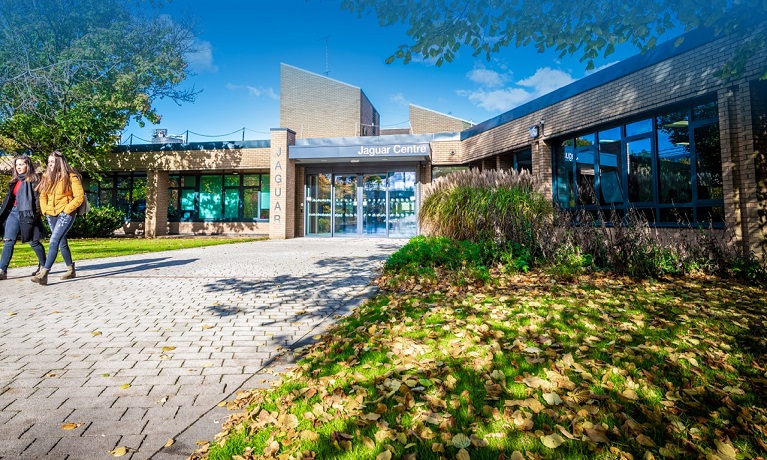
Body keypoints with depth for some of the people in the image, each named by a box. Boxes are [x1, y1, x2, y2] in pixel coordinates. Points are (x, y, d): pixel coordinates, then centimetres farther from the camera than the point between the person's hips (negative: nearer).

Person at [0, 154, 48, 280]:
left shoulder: (33, 179, -5)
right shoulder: (15, 181, 17)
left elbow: (37, 197, -12)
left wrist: (35, 215, -18)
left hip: (26, 213, -7)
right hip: (13, 212, 7)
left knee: (33, 241, 1)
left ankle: (44, 266, 16)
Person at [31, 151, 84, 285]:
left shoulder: (71, 177, -8)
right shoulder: (47, 177, 11)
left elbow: (79, 197, -12)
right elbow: (43, 196, 18)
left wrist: (66, 210, -15)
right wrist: (45, 209, 5)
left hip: (66, 214, -7)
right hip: (51, 215, 7)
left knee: (53, 242, -16)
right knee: (62, 243, 14)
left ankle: (43, 274, -18)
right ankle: (71, 270, 26)